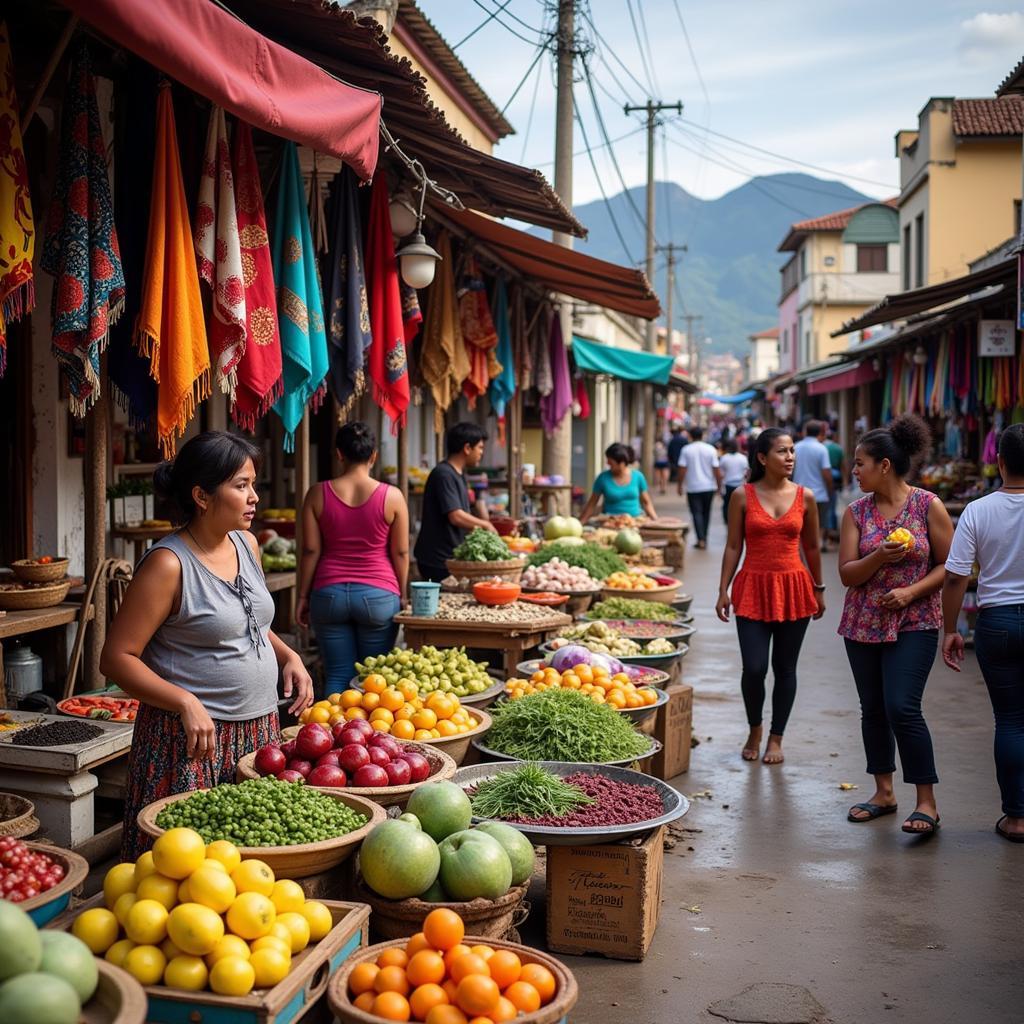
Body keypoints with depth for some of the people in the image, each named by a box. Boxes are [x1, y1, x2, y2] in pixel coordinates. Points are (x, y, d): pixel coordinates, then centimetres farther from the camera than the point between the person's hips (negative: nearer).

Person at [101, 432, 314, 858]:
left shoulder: (246, 544, 8)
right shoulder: (168, 564, -15)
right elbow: (117, 657, -15)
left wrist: (287, 655, 6)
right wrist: (186, 703, -25)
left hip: (260, 728, 7)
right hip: (193, 740, -7)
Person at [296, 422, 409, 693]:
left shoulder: (318, 494, -1)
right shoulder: (392, 497, -3)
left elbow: (310, 551, 1)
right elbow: (400, 553, 0)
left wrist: (303, 596, 9)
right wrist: (402, 596, 11)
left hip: (329, 593, 1)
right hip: (378, 596, -1)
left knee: (337, 676, 6)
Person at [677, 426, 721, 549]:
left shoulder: (686, 450, -5)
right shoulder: (710, 450, -1)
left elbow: (682, 469, -8)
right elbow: (716, 470, -2)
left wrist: (680, 485, 2)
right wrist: (719, 485, 8)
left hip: (693, 487, -2)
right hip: (709, 487, 2)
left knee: (697, 513, -1)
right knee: (706, 513, 15)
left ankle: (701, 540, -10)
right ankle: (704, 538, 22)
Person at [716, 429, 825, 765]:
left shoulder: (805, 497, 2)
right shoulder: (743, 496, -2)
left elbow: (811, 548, 11)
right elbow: (733, 546, 2)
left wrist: (819, 589, 15)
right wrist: (723, 590, -2)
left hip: (793, 588, 2)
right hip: (753, 588, -1)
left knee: (785, 669, 7)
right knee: (754, 668, -5)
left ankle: (776, 738, 22)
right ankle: (754, 731, 21)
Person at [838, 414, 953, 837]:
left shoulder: (927, 506, -6)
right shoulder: (856, 512, 3)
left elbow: (948, 565, -2)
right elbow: (847, 574, 0)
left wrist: (911, 591, -15)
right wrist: (879, 557, -18)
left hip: (913, 624, -4)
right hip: (864, 624, 5)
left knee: (902, 708, -13)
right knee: (873, 709, 10)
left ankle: (927, 803, -1)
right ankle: (884, 792, 25)